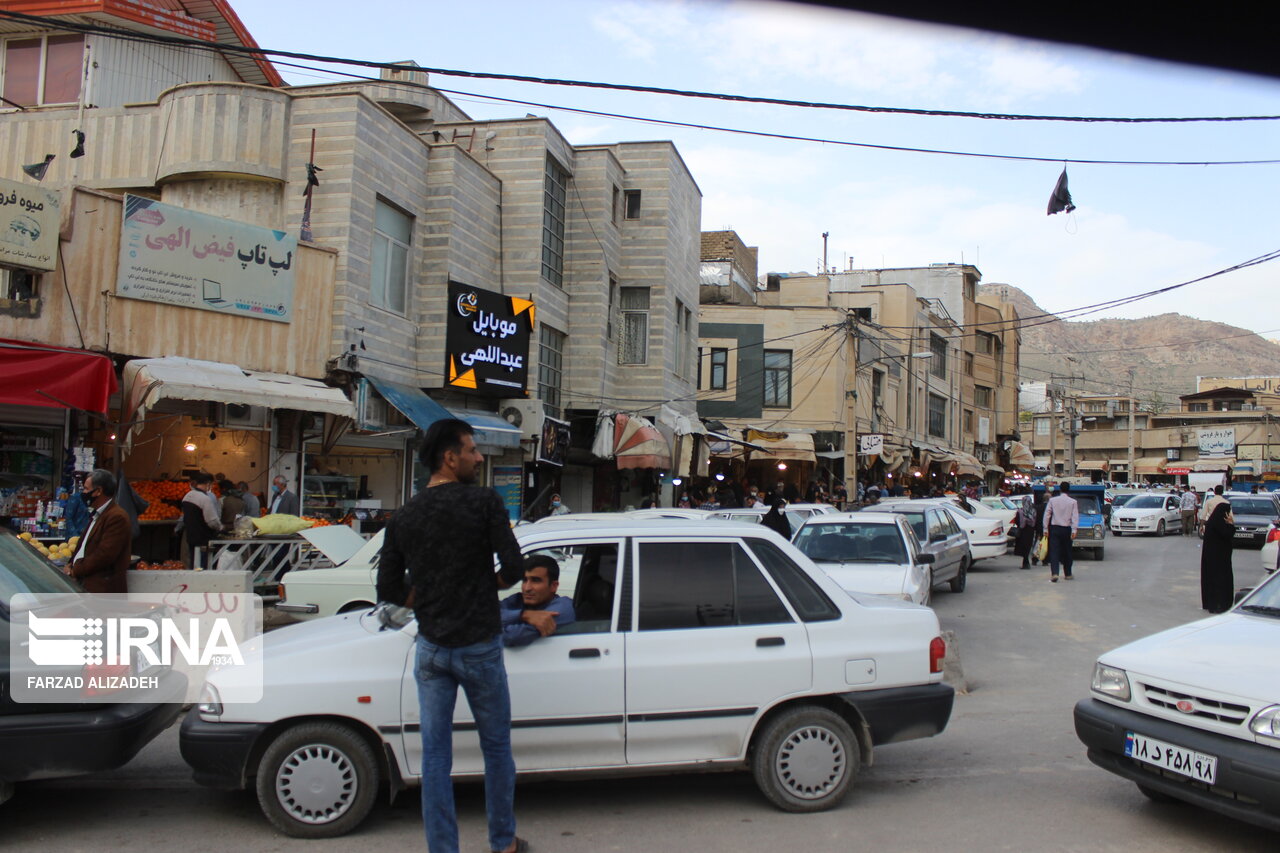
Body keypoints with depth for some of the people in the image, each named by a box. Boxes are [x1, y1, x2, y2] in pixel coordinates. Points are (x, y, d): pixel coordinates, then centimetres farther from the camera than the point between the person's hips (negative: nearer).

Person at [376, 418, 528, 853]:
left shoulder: (403, 517, 2)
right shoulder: (484, 502, -12)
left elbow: (388, 588, 3)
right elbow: (514, 567, -13)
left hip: (431, 648, 3)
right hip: (479, 645, -3)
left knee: (434, 755, 9)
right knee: (496, 747, 14)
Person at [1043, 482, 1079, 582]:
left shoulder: (1052, 500, 0)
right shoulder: (1073, 502, -1)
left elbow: (1047, 514, 1)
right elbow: (1075, 517, -7)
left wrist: (1046, 528, 6)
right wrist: (1074, 529, -9)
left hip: (1054, 528, 0)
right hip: (1066, 529, 0)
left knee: (1054, 551, -4)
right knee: (1067, 552, 13)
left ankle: (1054, 573, -19)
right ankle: (1068, 574, 23)